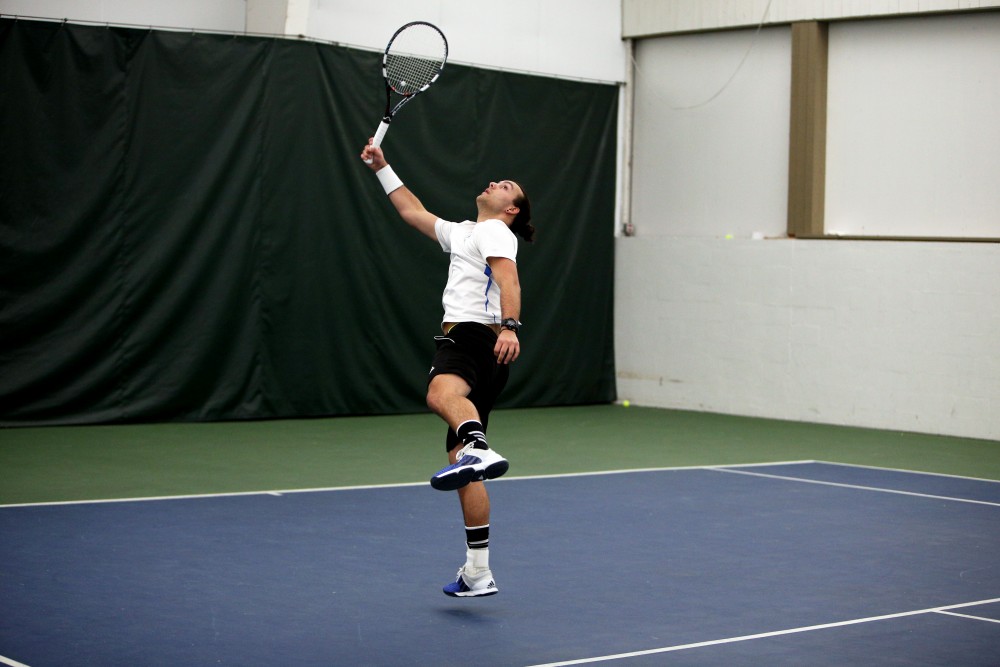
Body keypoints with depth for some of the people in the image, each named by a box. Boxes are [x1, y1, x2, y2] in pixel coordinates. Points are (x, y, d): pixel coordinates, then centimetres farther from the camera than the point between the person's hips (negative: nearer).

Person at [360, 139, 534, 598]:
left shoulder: (496, 232, 5)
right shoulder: (462, 234, 33)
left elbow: (509, 280, -14)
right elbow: (413, 212, 44)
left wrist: (509, 326, -31)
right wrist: (382, 168, 44)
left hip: (475, 337, -9)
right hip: (462, 341, 9)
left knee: (441, 393, -42)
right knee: (461, 463, 7)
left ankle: (479, 451, -71)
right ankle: (478, 572, 8)